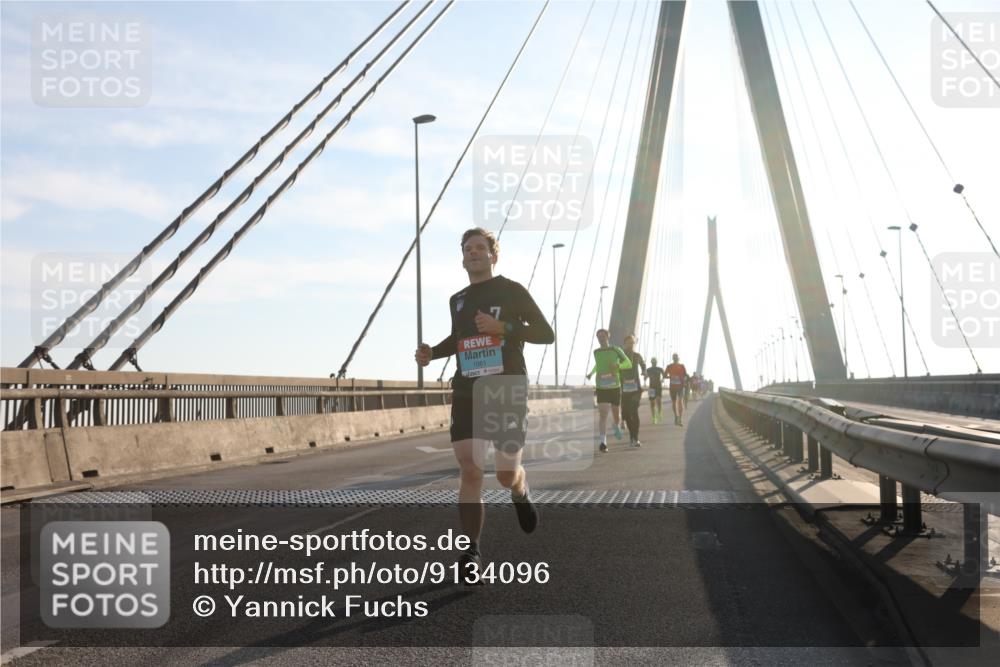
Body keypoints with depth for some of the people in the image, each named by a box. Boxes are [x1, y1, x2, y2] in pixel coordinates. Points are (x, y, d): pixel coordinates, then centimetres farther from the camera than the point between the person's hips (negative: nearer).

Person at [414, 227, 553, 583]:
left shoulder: (511, 291, 0)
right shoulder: (456, 300, 15)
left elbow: (546, 333, -3)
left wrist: (503, 327, -17)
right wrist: (432, 352, 11)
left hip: (508, 390, -3)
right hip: (467, 391, 3)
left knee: (506, 474, 0)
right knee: (469, 471, -10)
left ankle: (520, 491, 39)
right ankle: (471, 552, -6)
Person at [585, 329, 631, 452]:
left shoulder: (616, 350, -4)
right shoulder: (596, 352, 3)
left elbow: (629, 364, 0)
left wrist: (618, 365, -18)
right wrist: (591, 373, 12)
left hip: (615, 388, 0)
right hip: (601, 389, 0)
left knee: (616, 414, 14)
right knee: (602, 414, -17)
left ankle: (617, 426, 51)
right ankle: (603, 442, -22)